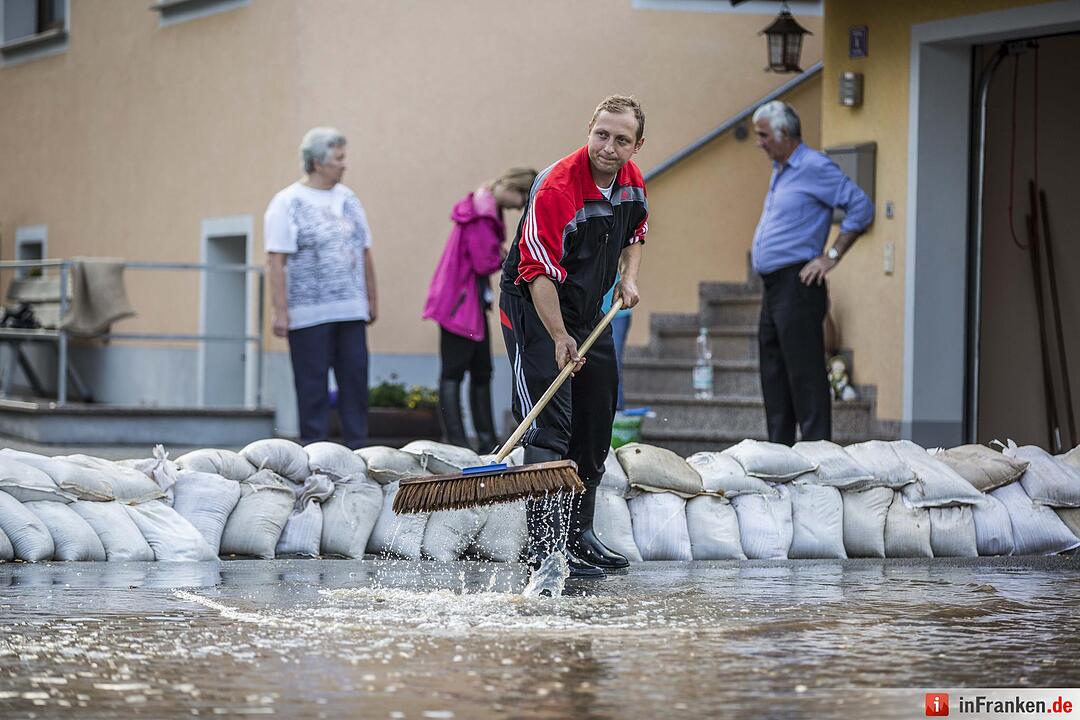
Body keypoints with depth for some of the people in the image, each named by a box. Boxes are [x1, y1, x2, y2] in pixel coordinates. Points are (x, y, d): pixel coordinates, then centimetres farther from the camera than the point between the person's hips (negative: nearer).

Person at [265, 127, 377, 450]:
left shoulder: (348, 199, 14)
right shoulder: (287, 203, -5)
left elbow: (365, 253, 20)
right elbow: (277, 261, -9)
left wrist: (372, 300, 18)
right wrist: (280, 311, -15)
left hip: (351, 313, 5)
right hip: (309, 314, -5)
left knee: (355, 380, 3)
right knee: (313, 386, -1)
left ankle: (357, 446, 8)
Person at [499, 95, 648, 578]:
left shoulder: (632, 180, -2)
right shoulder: (558, 188, -28)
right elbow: (539, 273, -32)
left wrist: (629, 277, 5)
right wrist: (559, 338, -39)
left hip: (589, 312, 9)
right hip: (534, 309, -9)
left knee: (595, 426, 14)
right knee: (550, 428, -17)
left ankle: (580, 534, 27)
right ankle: (546, 549, -20)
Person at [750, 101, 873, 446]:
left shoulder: (815, 167, -11)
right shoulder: (781, 170, 19)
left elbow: (861, 207, -15)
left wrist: (831, 256, -15)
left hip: (798, 285, -10)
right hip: (773, 287, 10)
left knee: (805, 374, -11)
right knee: (774, 375, 10)